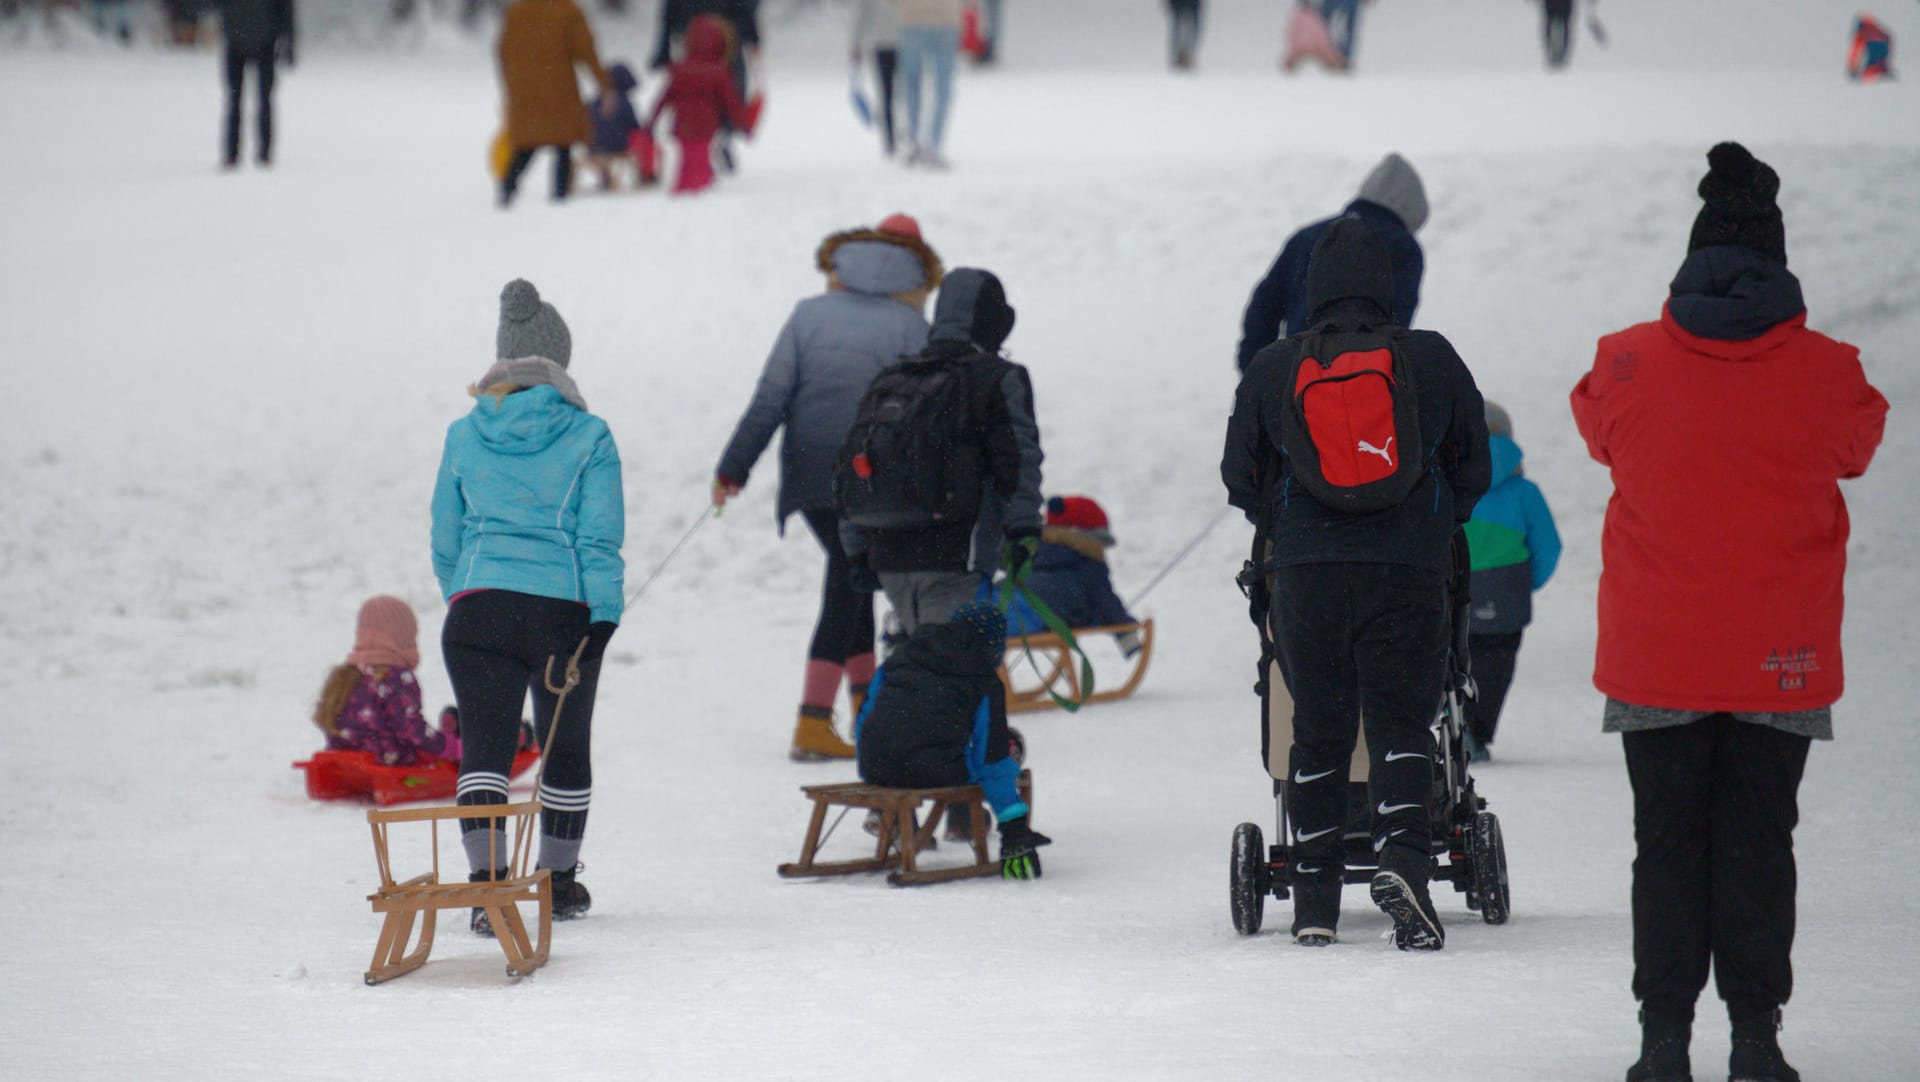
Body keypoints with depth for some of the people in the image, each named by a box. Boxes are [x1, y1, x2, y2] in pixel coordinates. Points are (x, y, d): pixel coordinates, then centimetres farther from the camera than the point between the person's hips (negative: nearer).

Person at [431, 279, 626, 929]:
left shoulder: (465, 436, 5)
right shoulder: (586, 436, -2)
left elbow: (445, 540, 12)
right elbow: (601, 537, -5)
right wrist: (603, 620, -2)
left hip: (479, 607, 1)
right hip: (566, 609, -1)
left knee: (484, 749, -3)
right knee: (566, 748, 17)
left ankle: (487, 884, -20)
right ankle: (558, 882, 31)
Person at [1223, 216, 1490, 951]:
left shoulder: (1272, 368, 5)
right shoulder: (1433, 360, 4)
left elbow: (1241, 478, 12)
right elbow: (1474, 468, 13)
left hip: (1305, 568, 1)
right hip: (1408, 572, -1)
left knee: (1318, 731, 8)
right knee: (1401, 722, 1)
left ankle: (1315, 901, 7)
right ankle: (1403, 858, -24)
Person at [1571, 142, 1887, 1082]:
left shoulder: (1629, 366, -7)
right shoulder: (1827, 375, -8)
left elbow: (1599, 433, 14)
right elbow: (1855, 448, 12)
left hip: (1655, 655, 0)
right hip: (1782, 655, 0)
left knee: (1667, 844, 8)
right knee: (1758, 840, 7)